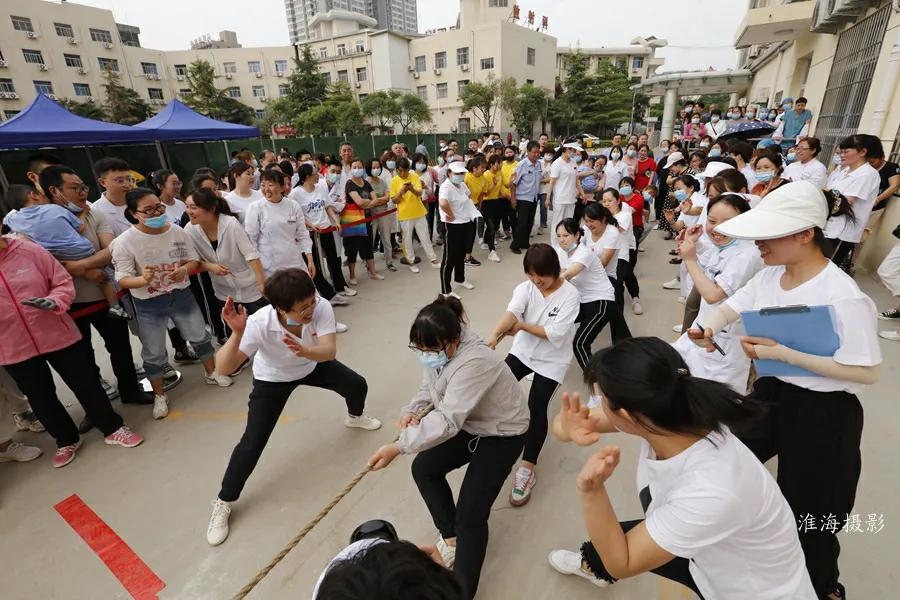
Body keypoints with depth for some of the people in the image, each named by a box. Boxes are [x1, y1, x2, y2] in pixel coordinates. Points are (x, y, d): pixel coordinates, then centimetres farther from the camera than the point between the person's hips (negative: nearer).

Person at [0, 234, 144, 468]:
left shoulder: (29, 251, -8)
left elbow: (63, 282, -3)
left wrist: (53, 302, -23)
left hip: (58, 336, -1)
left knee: (86, 384, 8)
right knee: (40, 397, 15)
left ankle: (112, 428, 25)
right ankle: (66, 440, 35)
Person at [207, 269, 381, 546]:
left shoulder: (321, 306, -37)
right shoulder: (259, 323, -41)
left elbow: (329, 351, -42)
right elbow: (223, 368, -43)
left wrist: (304, 352, -63)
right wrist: (237, 333, -60)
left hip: (313, 364, 3)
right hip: (273, 379, -3)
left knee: (358, 385, 6)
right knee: (252, 443, -8)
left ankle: (355, 417, 45)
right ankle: (222, 503, 17)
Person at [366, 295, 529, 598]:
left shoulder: (474, 362, -38)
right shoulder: (440, 350, -12)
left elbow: (447, 420, -42)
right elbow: (430, 386, 3)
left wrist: (399, 446, -46)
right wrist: (413, 410, -17)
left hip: (501, 433, -8)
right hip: (468, 422, 9)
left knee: (470, 515, -12)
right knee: (424, 467, 11)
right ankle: (451, 539, 28)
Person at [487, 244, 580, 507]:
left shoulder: (570, 294, -19)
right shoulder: (526, 287, -10)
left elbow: (555, 334, -25)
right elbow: (511, 311, -30)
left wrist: (521, 326, -20)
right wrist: (495, 335, -49)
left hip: (552, 359, -4)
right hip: (522, 350, 4)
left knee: (536, 408, -12)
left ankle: (527, 470, 0)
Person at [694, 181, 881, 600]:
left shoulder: (842, 296, -24)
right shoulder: (768, 276, -3)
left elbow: (867, 371, -22)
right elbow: (729, 308, 7)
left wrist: (783, 353, -28)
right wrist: (707, 328, -16)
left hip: (822, 413, -7)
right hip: (771, 394, 7)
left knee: (806, 515, 13)